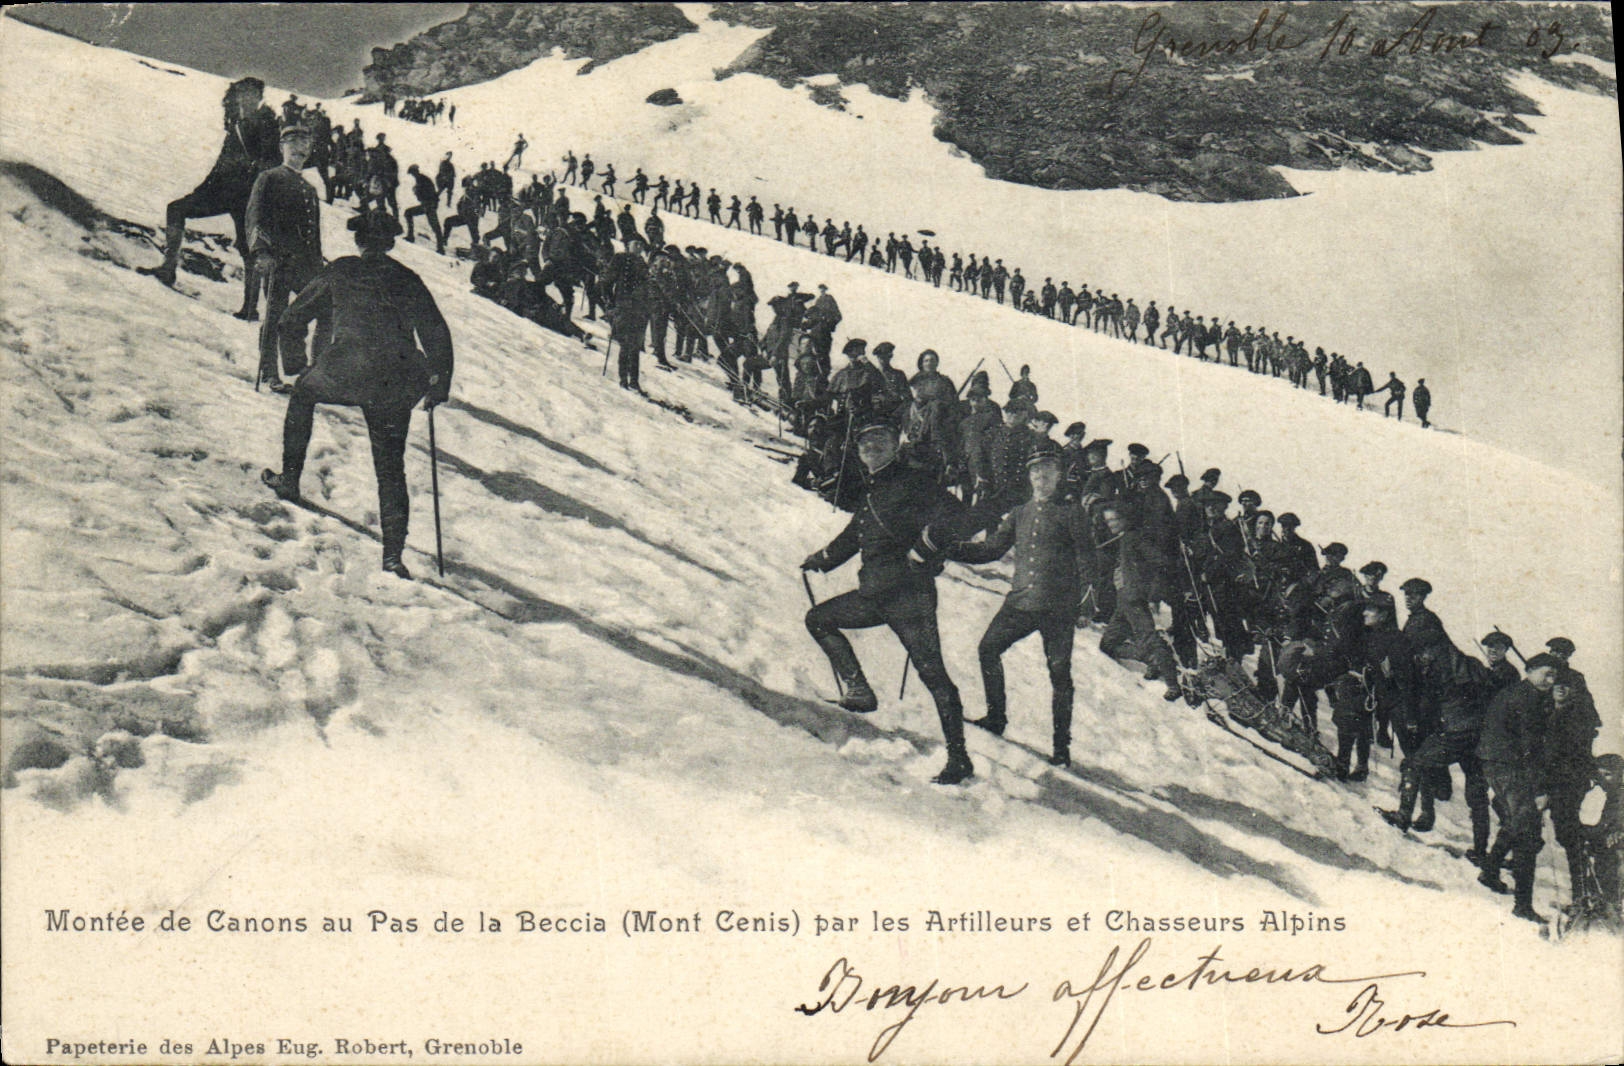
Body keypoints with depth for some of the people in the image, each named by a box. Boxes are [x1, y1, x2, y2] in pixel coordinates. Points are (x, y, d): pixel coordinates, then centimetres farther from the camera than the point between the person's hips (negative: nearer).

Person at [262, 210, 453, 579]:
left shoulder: (340, 271, 9)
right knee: (391, 468, 9)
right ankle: (393, 554, 1)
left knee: (303, 394, 32)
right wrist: (439, 384, 18)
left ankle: (290, 477, 30)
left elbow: (295, 316, 16)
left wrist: (293, 350, 36)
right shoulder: (407, 280, 13)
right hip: (395, 386, 2)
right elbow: (437, 334, 10)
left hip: (343, 373, -2)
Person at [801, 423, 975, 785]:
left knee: (931, 671, -12)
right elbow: (852, 537, 38)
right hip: (874, 594, 9)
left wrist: (919, 553, -17)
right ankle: (857, 689, 9)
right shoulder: (872, 493, 22)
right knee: (819, 619, 16)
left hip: (908, 592, -9)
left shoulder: (910, 483, -4)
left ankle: (959, 760, -11)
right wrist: (821, 559, 44)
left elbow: (952, 514, -16)